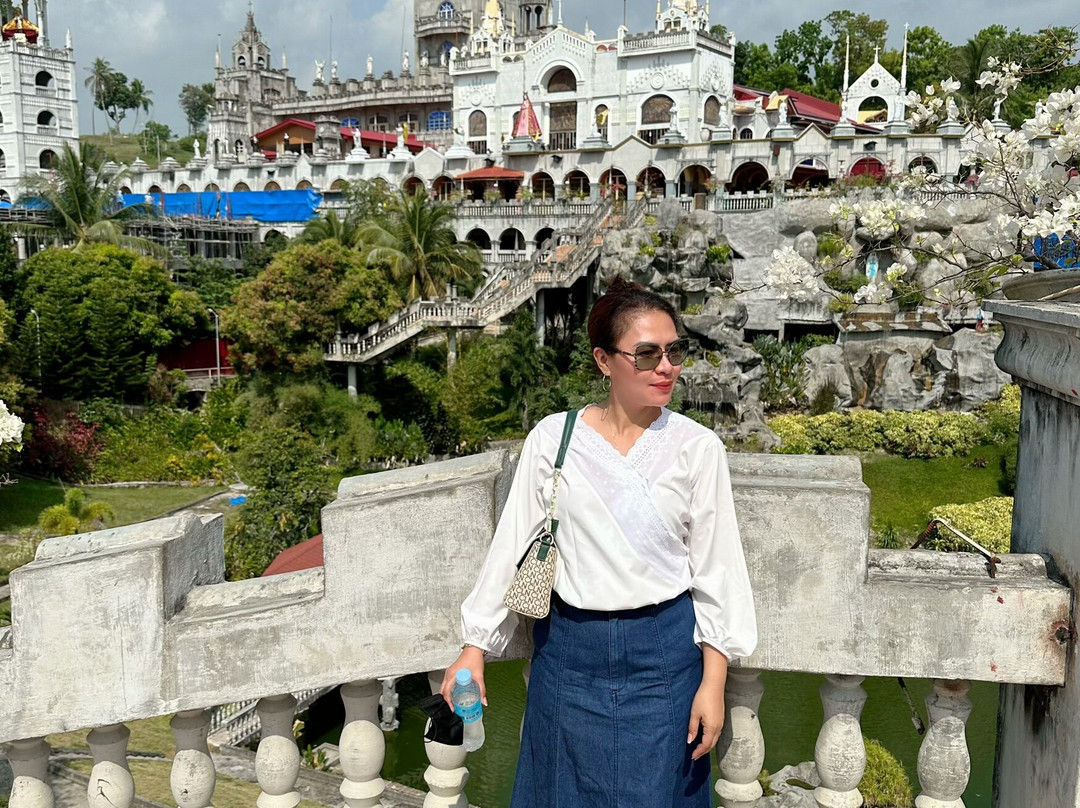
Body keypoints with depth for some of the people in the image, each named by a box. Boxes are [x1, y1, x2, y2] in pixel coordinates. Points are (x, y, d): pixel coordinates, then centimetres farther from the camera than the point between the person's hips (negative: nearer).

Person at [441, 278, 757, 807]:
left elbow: (717, 567, -2)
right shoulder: (552, 438, -4)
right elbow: (512, 548, 0)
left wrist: (713, 682, -4)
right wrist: (474, 648, -1)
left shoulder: (697, 447, -6)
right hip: (568, 649, 1)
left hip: (664, 651, -1)